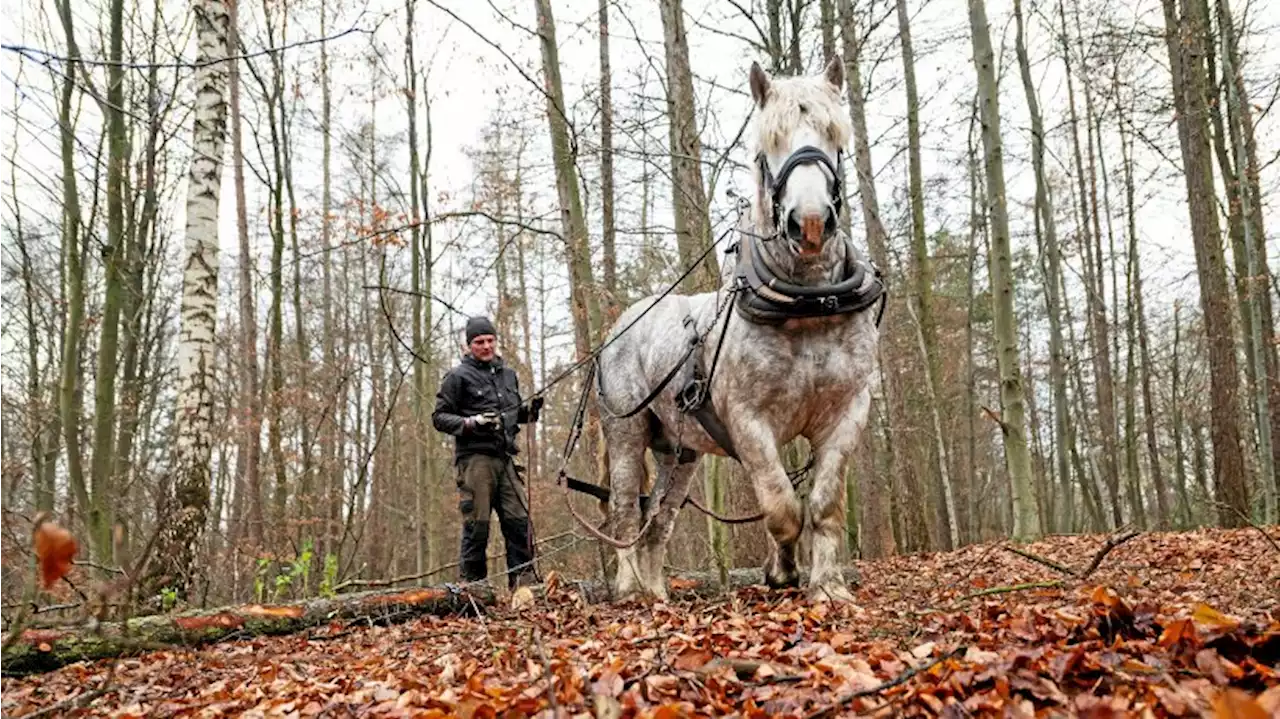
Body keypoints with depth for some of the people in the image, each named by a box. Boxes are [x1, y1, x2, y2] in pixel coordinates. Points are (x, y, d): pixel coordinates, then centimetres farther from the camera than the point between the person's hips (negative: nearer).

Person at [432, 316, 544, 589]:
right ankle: (473, 584, 4)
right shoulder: (458, 377, 1)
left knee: (519, 520, 0)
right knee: (477, 525, -4)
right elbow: (440, 417, -1)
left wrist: (529, 410, 8)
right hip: (475, 457, -5)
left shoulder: (508, 374, 20)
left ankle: (524, 582, 5)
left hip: (505, 457, 6)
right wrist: (471, 423, -16)